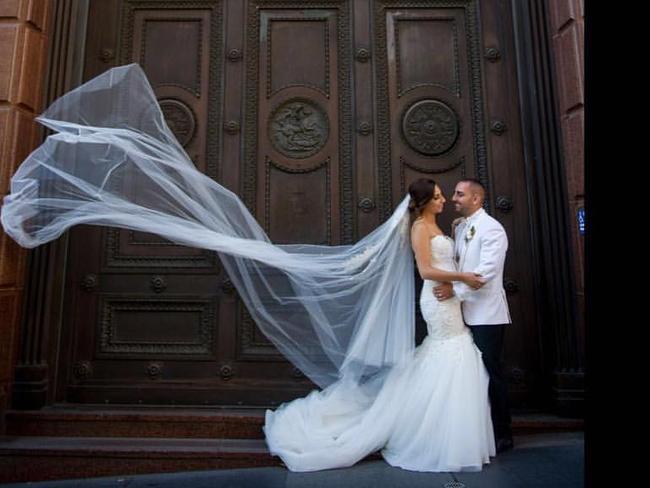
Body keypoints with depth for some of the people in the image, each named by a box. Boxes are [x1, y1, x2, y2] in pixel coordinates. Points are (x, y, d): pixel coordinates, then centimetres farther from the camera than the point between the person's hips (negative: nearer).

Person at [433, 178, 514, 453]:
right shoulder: (459, 227, 14)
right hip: (465, 312, 7)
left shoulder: (491, 228, -9)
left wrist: (456, 289, -23)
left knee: (491, 374, 1)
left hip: (486, 314, -7)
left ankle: (502, 435, 16)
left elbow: (488, 269, -20)